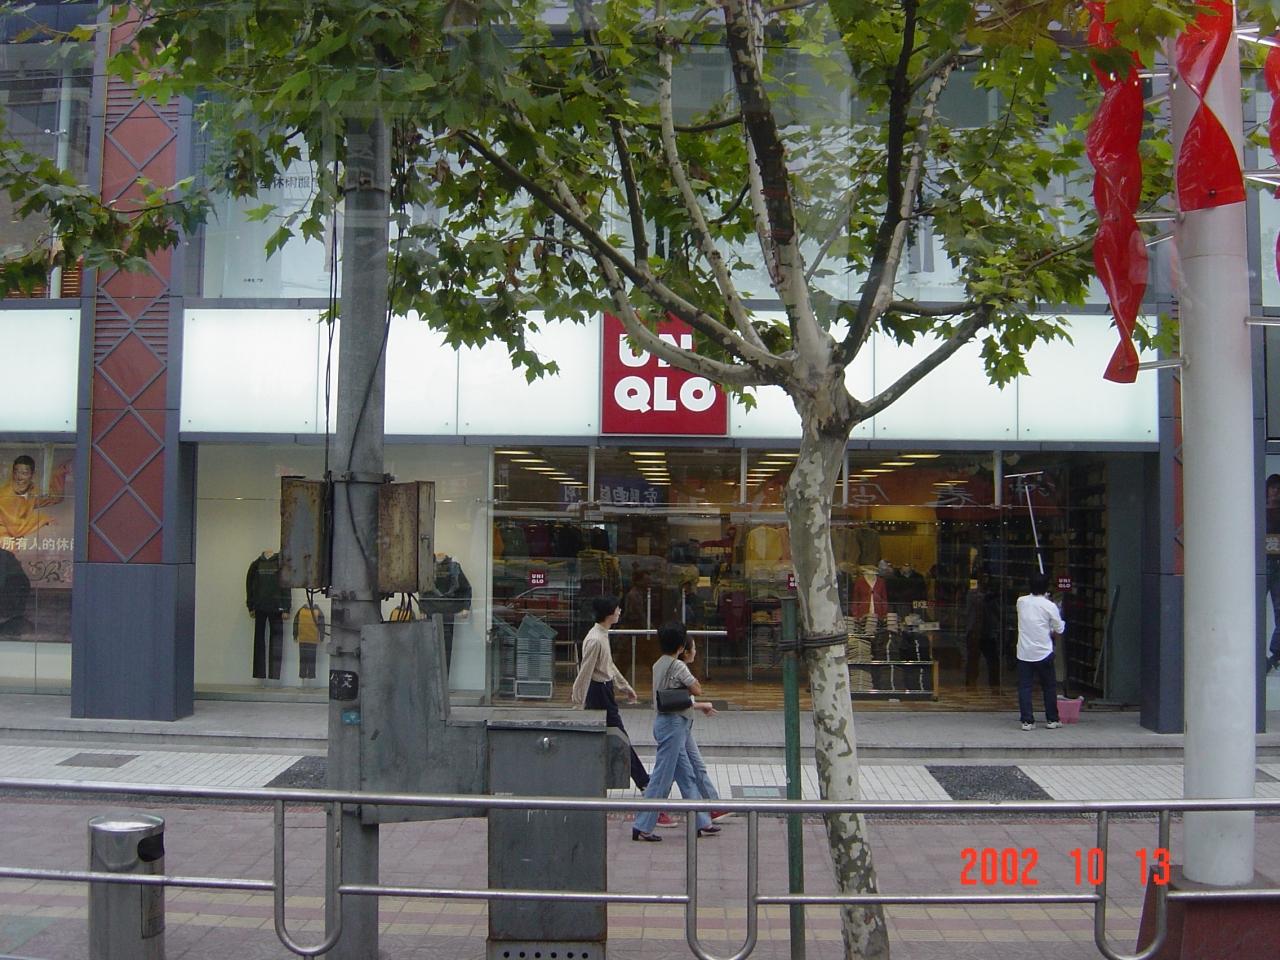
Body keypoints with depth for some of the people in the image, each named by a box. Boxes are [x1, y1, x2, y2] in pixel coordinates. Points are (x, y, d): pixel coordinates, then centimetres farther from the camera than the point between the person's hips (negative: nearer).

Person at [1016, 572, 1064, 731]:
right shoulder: (1050, 606, -8)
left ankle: (1027, 721, -1)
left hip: (1024, 652, 2)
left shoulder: (1021, 601, 0)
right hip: (1043, 652, -2)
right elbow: (1059, 629, 0)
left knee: (1024, 687, 4)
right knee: (1049, 687, 13)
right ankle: (1052, 720, 19)